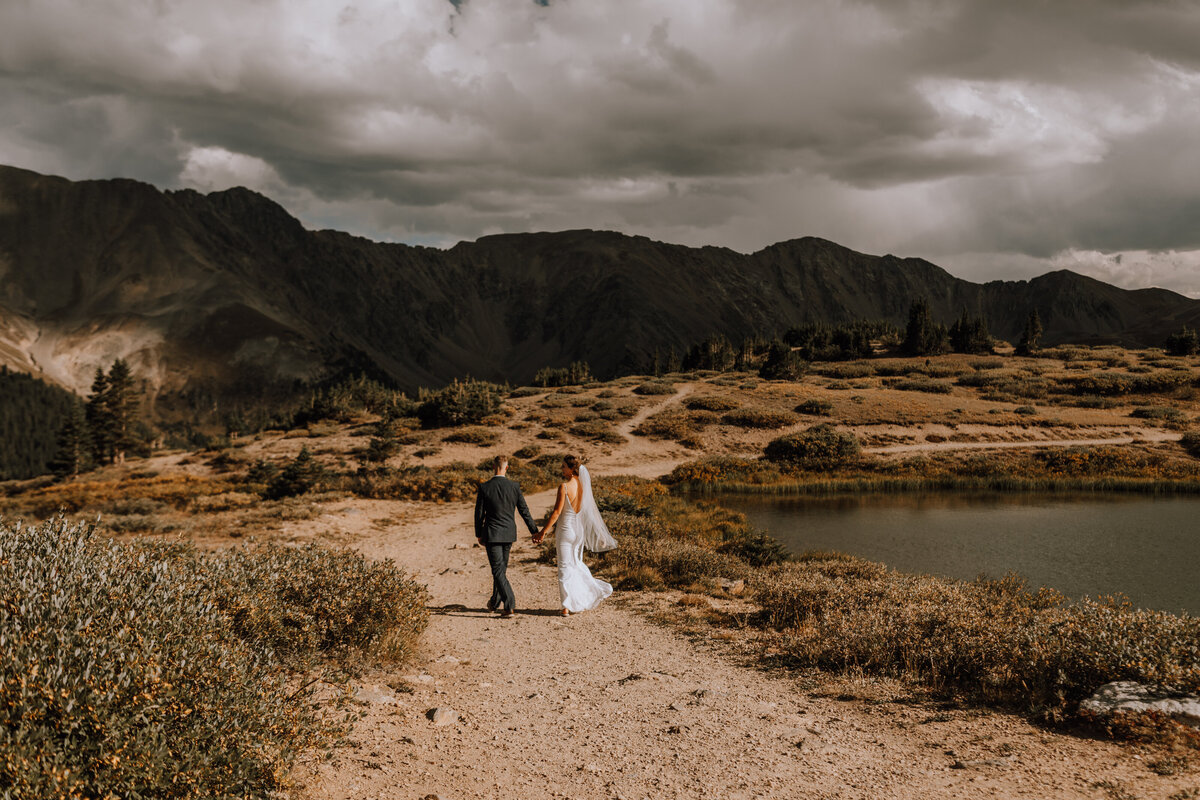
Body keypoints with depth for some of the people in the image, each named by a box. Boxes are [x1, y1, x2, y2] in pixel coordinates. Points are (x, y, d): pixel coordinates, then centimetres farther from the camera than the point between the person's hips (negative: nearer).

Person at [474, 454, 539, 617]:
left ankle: (509, 606, -13)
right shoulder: (514, 486, -6)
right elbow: (524, 510, -1)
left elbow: (479, 513, -5)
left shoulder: (484, 487, -11)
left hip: (492, 534, -4)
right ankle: (495, 601, 35)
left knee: (498, 570, -2)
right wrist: (534, 531, 8)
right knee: (501, 568, 20)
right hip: (509, 534, 4)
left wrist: (479, 535, 7)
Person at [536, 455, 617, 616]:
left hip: (565, 529, -6)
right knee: (576, 563, 22)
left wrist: (543, 531, -13)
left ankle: (567, 606, 2)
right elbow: (587, 510, 9)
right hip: (579, 529, 6)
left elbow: (557, 512, -18)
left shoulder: (564, 486, -17)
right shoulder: (583, 486, 2)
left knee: (565, 567, 1)